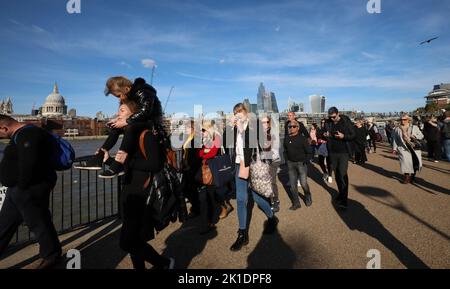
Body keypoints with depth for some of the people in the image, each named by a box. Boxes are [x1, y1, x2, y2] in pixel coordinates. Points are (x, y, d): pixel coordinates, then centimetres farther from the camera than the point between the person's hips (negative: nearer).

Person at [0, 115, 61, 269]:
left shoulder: (27, 135, -20)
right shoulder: (21, 134, 14)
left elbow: (28, 164, -28)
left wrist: (22, 186, -18)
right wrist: (18, 186, 13)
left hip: (29, 190, -11)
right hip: (18, 189, 11)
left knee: (39, 223, 3)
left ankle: (51, 256, 20)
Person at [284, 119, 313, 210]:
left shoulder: (302, 138, -9)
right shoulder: (287, 139, 4)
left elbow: (309, 151, -7)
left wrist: (306, 161, -12)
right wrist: (288, 160, 10)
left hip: (301, 163, -4)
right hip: (291, 164, 4)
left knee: (303, 183, 0)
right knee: (293, 185, 7)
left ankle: (308, 198, 31)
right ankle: (296, 203, 21)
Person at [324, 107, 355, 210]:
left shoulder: (346, 121, -7)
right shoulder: (329, 123, 3)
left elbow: (353, 135, -5)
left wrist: (343, 136, -23)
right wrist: (326, 135, -8)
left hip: (343, 152, -4)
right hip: (333, 152, 4)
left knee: (342, 174, -10)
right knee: (336, 174, 12)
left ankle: (344, 200, -3)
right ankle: (341, 194, 28)